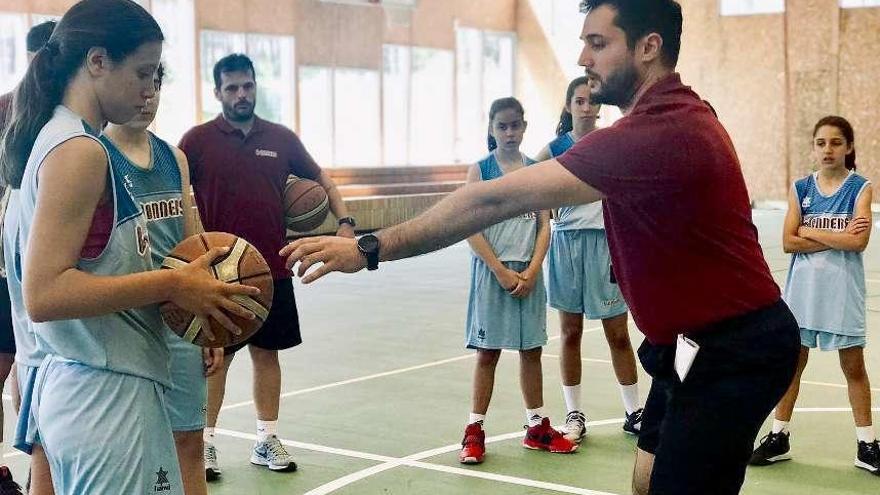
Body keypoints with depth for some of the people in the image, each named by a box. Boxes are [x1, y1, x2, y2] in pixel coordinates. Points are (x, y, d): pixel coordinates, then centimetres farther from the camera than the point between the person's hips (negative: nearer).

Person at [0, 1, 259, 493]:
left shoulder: (57, 140, 14)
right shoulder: (79, 151, -15)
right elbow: (43, 295, -22)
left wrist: (181, 288, 8)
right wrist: (171, 284, -19)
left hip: (78, 386, 10)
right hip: (109, 397, -10)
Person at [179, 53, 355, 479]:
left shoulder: (281, 139, 5)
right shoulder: (197, 140, -3)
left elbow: (320, 179, 15)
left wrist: (344, 221, 1)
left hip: (272, 270, 3)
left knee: (267, 353, 10)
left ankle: (267, 439, 20)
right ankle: (206, 442, 15)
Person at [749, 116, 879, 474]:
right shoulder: (800, 188, 3)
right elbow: (788, 242, -7)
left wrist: (812, 232, -12)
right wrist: (837, 238, -13)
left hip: (843, 290, -2)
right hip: (803, 287, 2)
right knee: (792, 362, 9)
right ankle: (779, 438, 19)